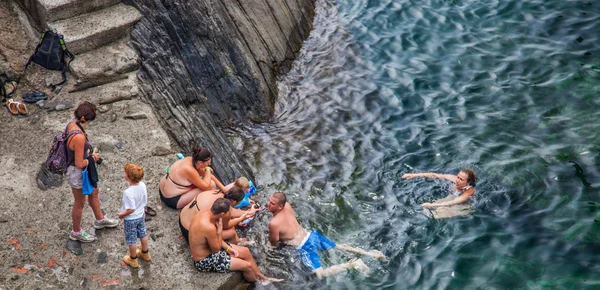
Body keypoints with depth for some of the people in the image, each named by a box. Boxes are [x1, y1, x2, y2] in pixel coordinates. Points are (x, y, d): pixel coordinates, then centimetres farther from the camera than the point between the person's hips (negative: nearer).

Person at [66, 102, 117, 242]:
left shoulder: (72, 124, -11)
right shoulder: (79, 137, -38)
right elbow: (79, 164, -30)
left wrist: (90, 154, -2)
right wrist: (92, 158, -12)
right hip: (77, 173, -9)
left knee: (93, 192, 30)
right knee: (79, 203, 16)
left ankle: (100, 220, 55)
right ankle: (76, 232, 41)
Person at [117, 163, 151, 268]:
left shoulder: (128, 193, -37)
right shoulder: (142, 185, -15)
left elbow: (131, 209, -31)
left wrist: (122, 214, -15)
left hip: (130, 219, -7)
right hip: (141, 215, 7)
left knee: (131, 239, 15)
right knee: (143, 234, 27)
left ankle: (133, 259, 34)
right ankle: (145, 253, 47)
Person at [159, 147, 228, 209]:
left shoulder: (190, 160, -4)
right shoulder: (189, 170, -29)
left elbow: (209, 176, 5)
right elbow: (206, 186, -22)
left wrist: (224, 189, 4)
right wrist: (208, 170, -8)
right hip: (173, 201, -9)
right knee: (211, 185, -13)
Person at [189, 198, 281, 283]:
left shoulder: (205, 212, -10)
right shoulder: (209, 227, -38)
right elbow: (216, 250, -21)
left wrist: (227, 247, 0)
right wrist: (220, 229, -17)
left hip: (207, 246, 9)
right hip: (205, 261, -9)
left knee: (245, 251, 13)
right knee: (247, 266, -2)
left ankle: (261, 277, 32)